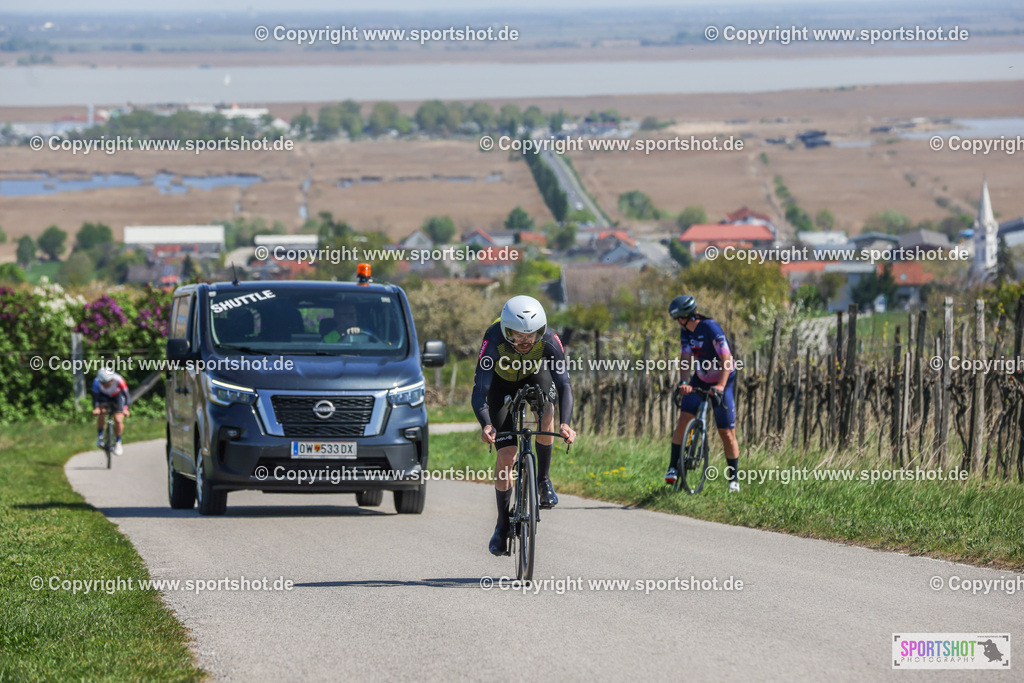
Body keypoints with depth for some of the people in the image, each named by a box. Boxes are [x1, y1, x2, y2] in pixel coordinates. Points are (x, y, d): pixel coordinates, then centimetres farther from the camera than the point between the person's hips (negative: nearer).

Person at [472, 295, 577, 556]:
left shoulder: (549, 341, -36)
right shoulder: (494, 341, -39)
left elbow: (564, 385, -40)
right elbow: (479, 392, -41)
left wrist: (566, 423, -57)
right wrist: (486, 425, -60)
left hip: (536, 376, 1)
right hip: (502, 382, -1)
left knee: (546, 413, -30)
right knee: (506, 455, -9)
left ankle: (543, 480, -6)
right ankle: (502, 525, 7)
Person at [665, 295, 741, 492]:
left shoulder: (711, 328, -24)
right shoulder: (686, 331, -4)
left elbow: (726, 359, -29)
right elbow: (686, 358, -10)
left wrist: (721, 385, -39)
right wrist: (683, 382, -28)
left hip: (722, 382, -6)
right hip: (700, 381, 6)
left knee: (727, 433, -5)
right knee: (683, 420, -10)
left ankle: (733, 478, 7)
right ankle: (673, 467, -3)